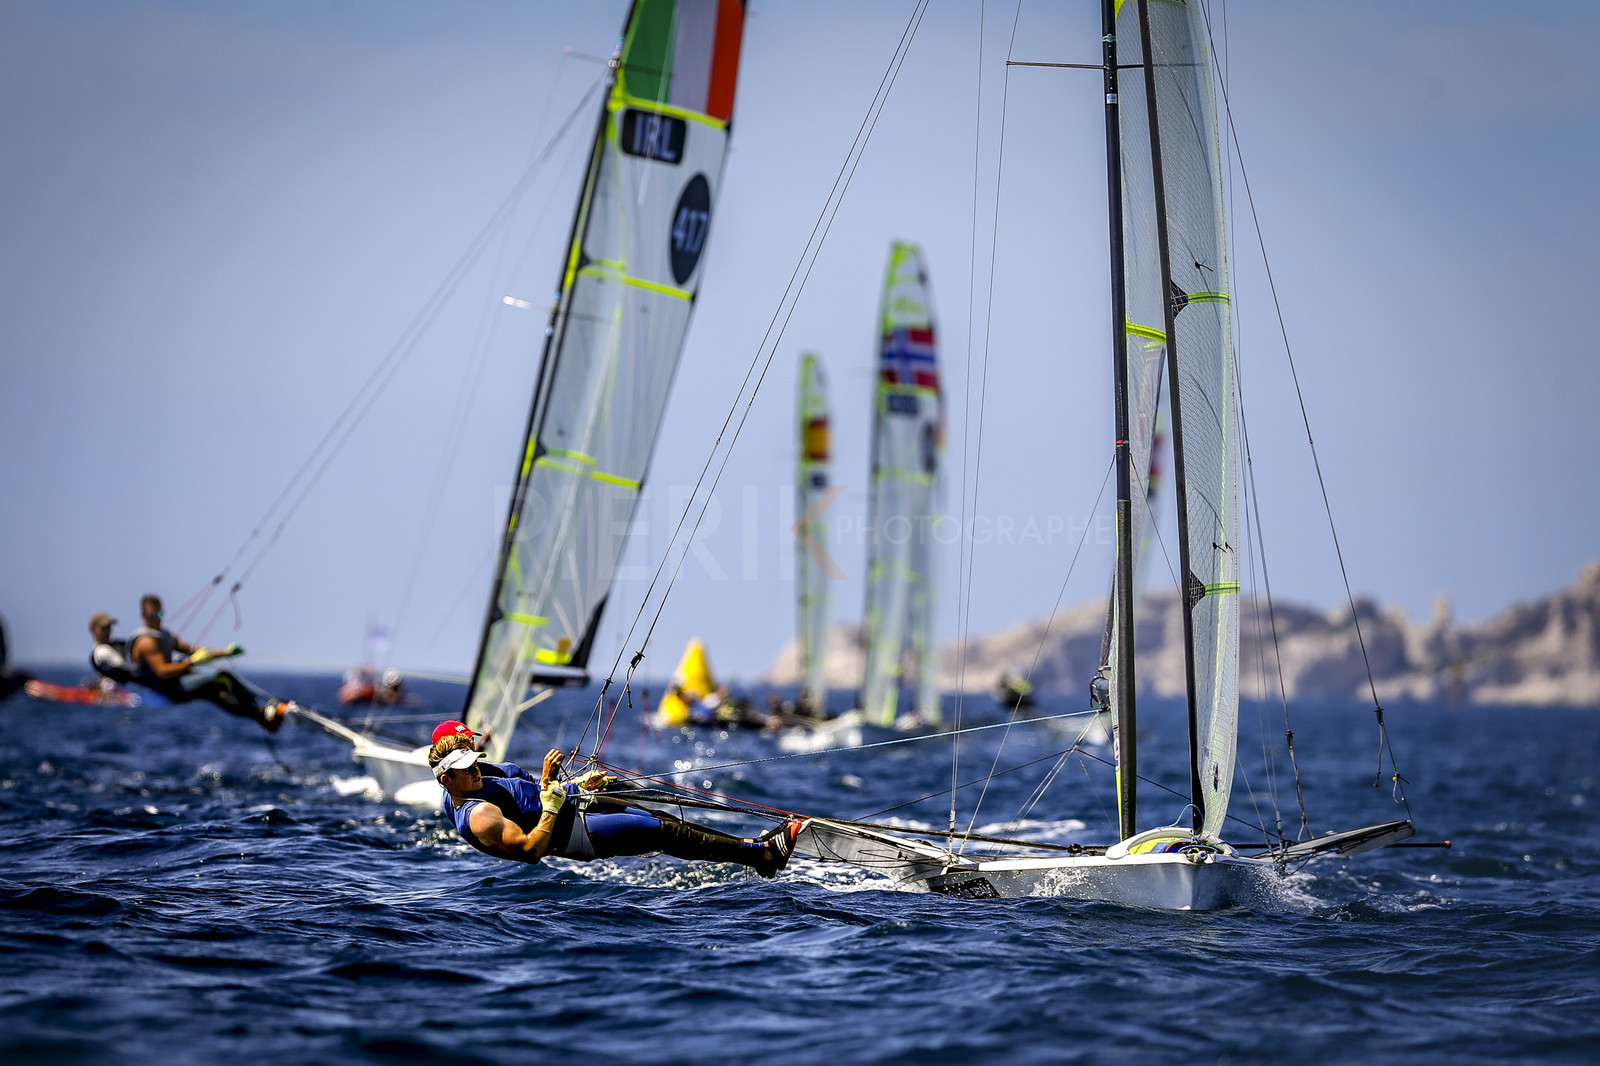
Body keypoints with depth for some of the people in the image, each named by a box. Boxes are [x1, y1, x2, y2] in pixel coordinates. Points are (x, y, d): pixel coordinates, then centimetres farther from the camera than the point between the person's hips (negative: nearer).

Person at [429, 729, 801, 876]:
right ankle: (764, 853, -11)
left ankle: (752, 847, 6)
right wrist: (548, 789, -29)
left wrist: (580, 785, 25)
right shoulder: (477, 816, -22)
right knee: (667, 833, -13)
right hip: (572, 833, -10)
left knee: (663, 819, 2)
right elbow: (532, 848, -28)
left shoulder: (468, 791, 9)